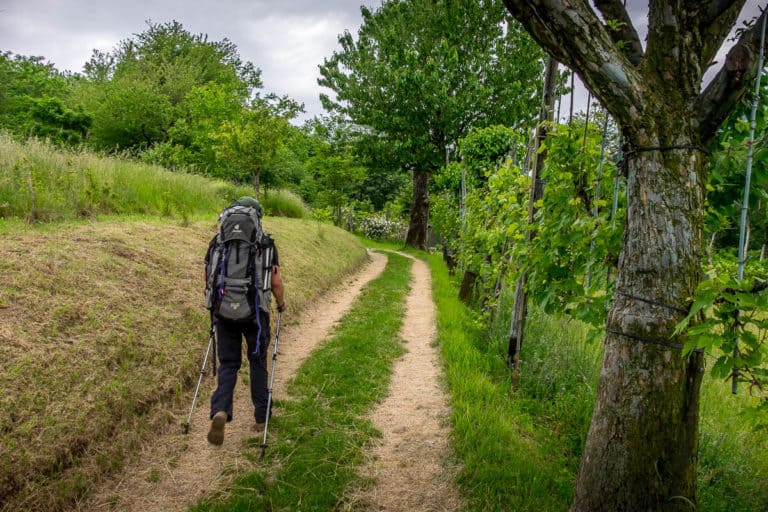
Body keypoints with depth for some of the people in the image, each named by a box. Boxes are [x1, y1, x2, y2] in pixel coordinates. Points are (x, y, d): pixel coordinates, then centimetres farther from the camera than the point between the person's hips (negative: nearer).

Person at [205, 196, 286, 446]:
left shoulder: (217, 241, 3)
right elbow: (275, 280, -6)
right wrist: (281, 302, 13)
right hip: (256, 311, -2)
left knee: (228, 364, 10)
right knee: (257, 362, 14)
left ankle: (220, 411, -13)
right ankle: (262, 417, 23)